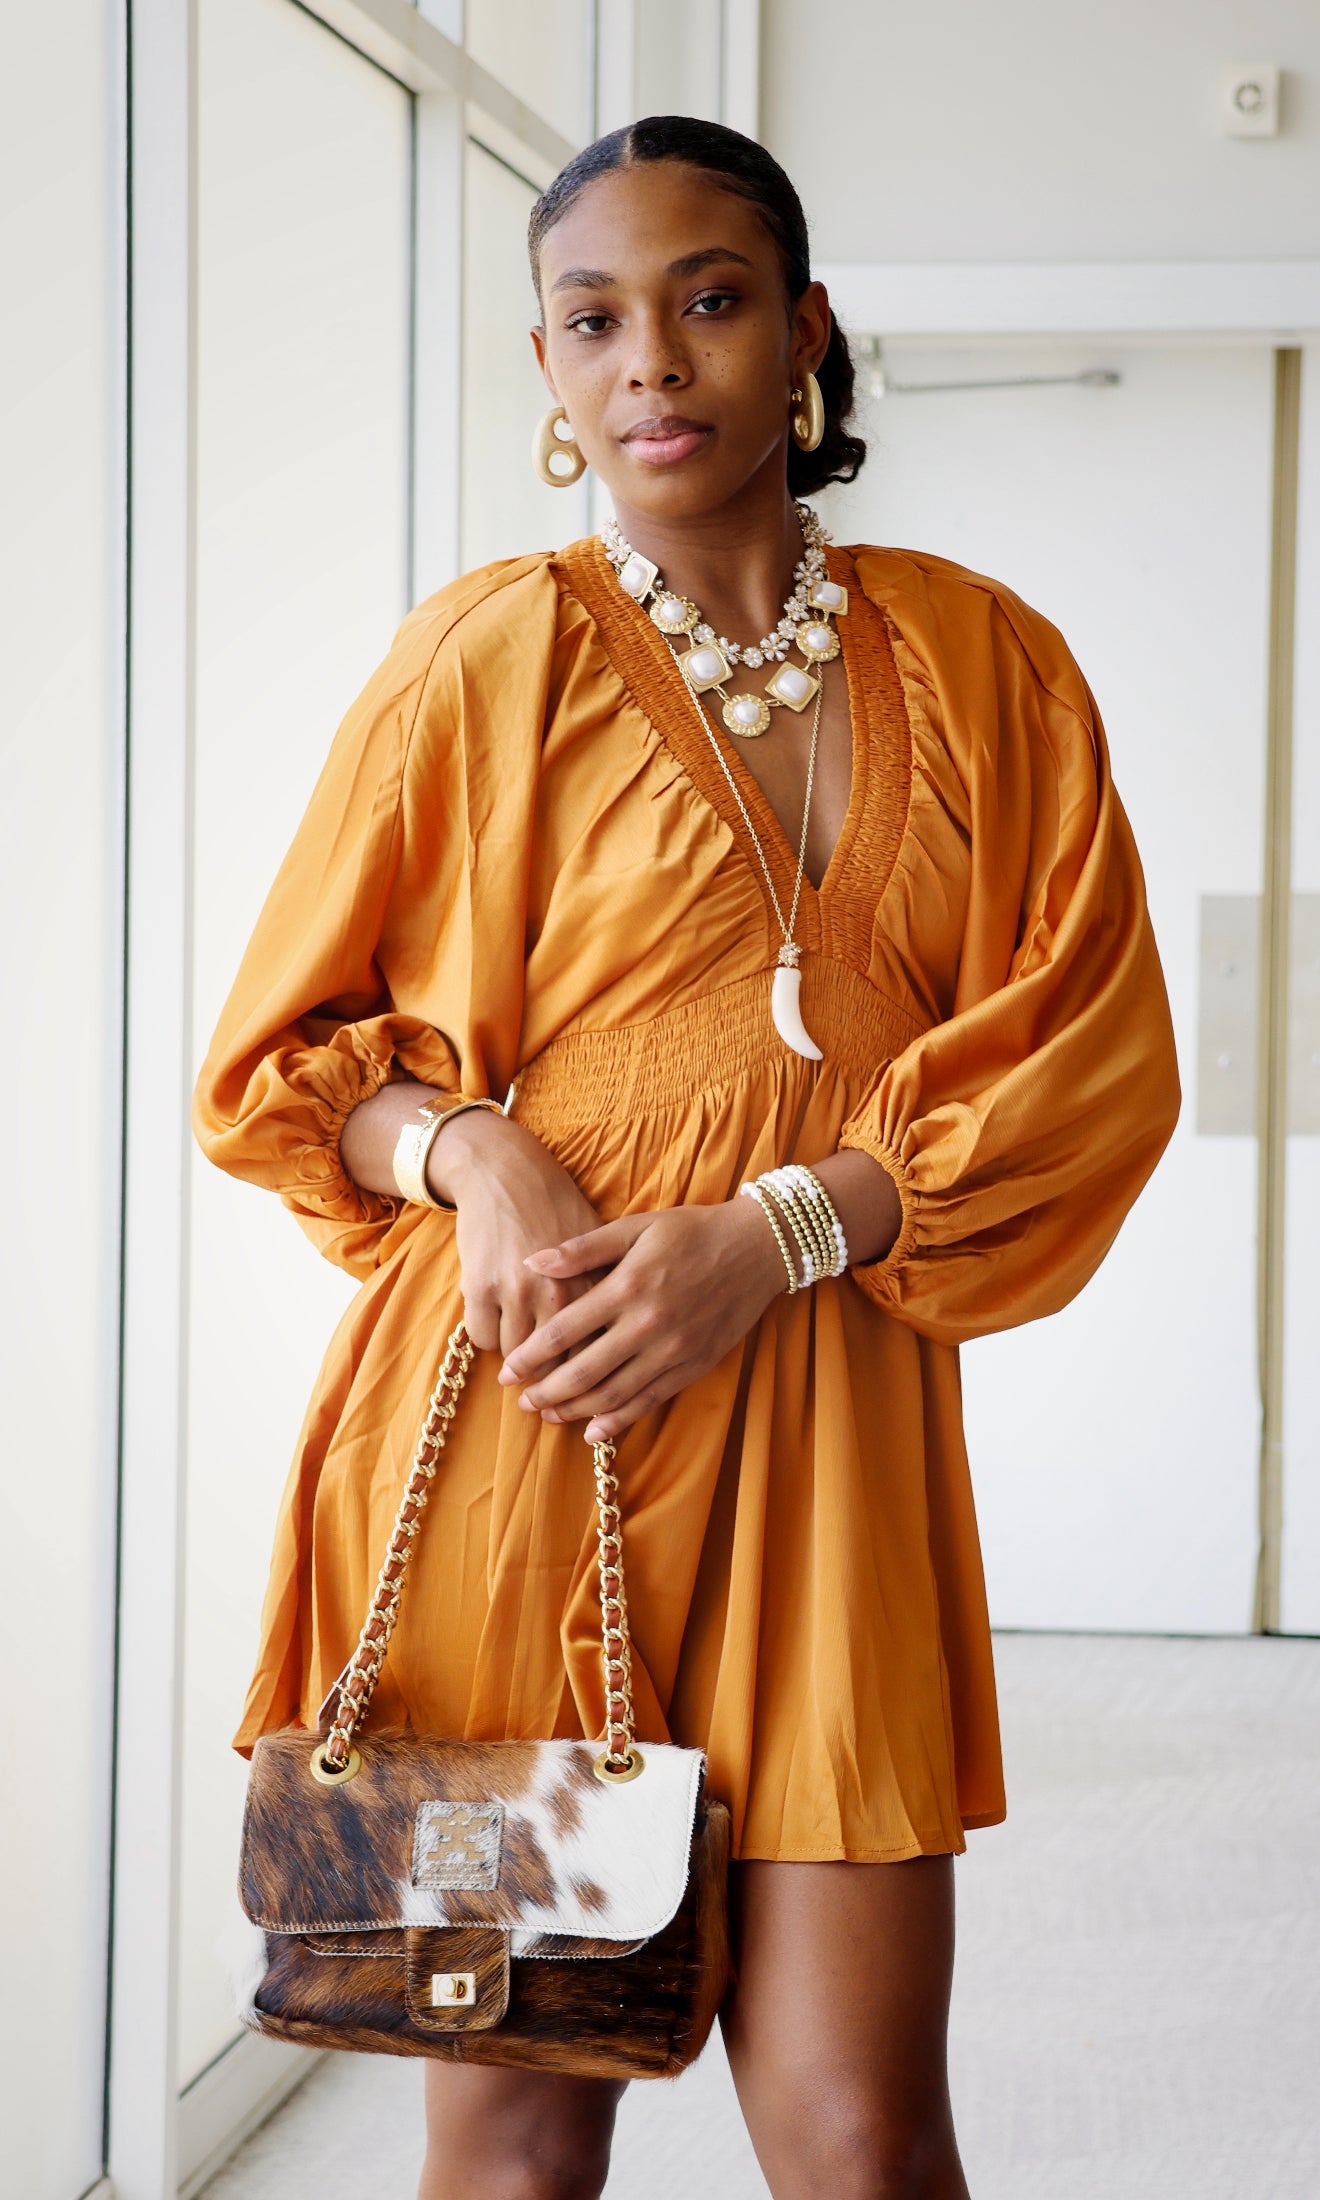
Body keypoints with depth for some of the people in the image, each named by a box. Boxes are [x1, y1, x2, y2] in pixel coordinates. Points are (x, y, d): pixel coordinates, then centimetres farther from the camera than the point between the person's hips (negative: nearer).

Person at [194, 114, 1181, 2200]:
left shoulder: (983, 662, 9)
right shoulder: (484, 657, 4)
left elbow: (1095, 1054, 3)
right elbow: (277, 1058, 10)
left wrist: (778, 1230, -11)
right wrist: (467, 1154, -11)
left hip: (827, 1441, 1)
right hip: (511, 1425, -1)